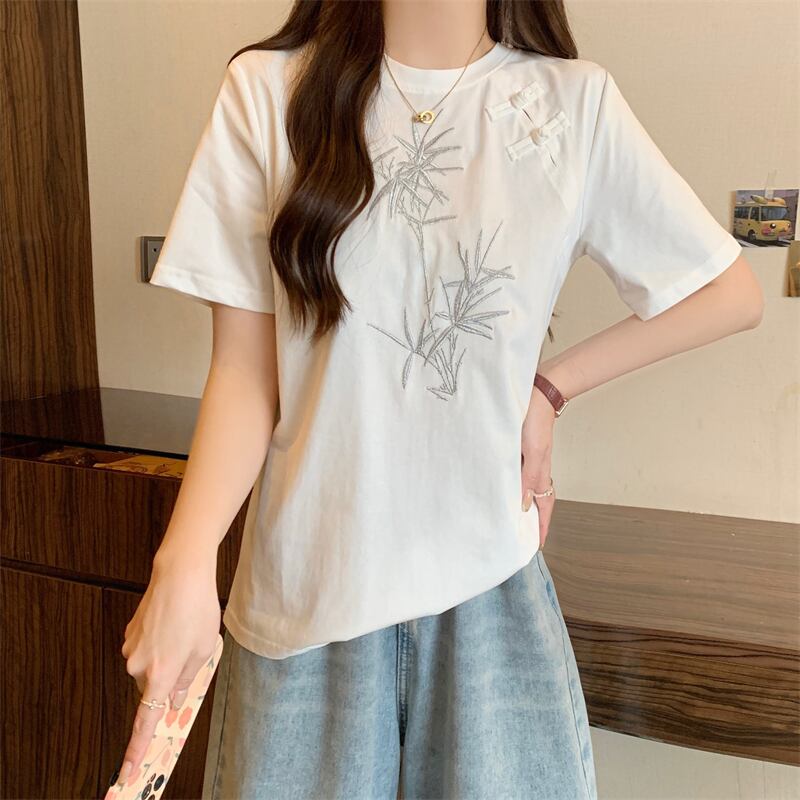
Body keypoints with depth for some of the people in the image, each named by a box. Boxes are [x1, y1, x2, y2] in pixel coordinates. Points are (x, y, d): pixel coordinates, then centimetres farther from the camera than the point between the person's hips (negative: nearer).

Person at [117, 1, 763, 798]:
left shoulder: (576, 102, -1)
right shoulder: (266, 90, -2)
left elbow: (730, 293, 7)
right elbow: (244, 371, -5)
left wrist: (550, 386, -2)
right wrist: (184, 562, -18)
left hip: (487, 579, 1)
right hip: (308, 583, 0)